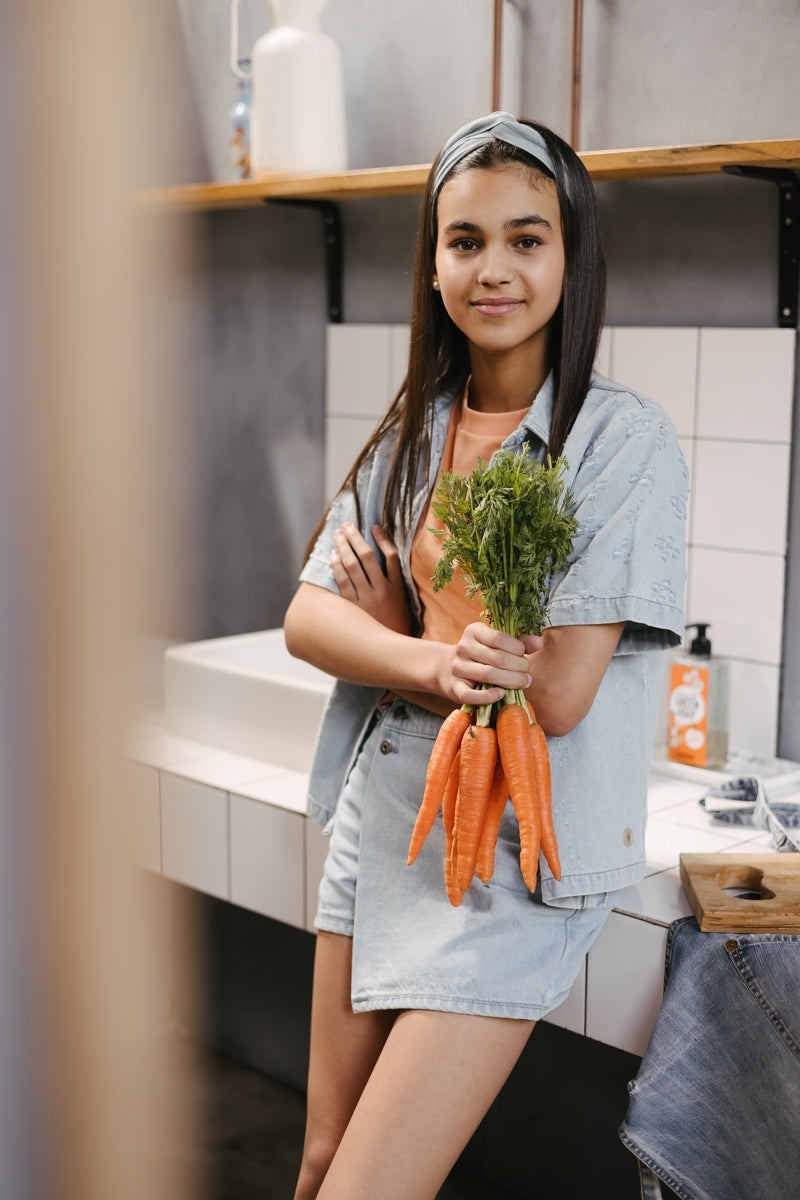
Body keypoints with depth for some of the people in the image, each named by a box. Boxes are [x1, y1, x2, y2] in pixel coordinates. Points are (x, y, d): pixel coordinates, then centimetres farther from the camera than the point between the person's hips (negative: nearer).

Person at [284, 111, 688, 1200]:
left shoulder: (625, 438, -12)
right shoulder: (411, 433, 6)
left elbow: (557, 693, -19)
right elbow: (307, 621, -1)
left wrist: (385, 618, -5)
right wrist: (429, 662, -21)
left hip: (515, 856, -5)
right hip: (380, 817, 6)